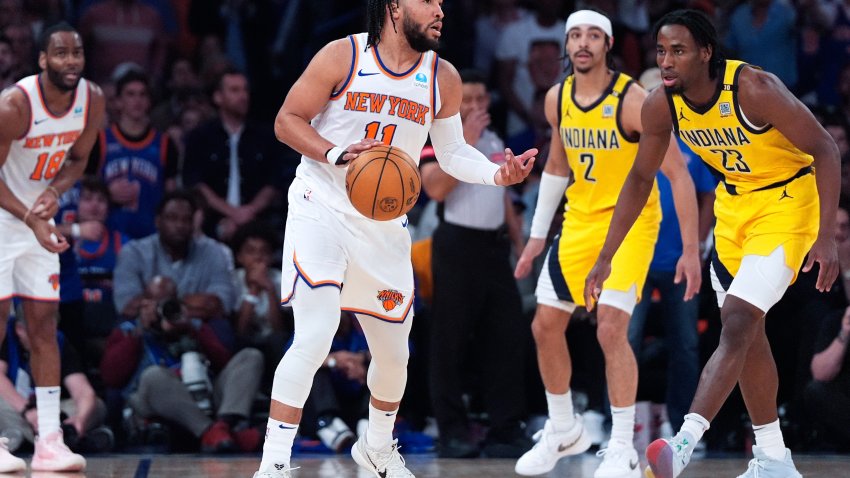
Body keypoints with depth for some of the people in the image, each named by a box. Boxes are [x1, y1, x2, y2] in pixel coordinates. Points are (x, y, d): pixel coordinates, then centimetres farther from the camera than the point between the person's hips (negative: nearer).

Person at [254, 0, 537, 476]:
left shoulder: (443, 78, 1)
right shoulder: (343, 57, -11)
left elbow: (453, 152, 10)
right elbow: (287, 120, -7)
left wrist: (497, 174, -9)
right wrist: (339, 155, -24)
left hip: (385, 225, 5)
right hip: (323, 210, -5)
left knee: (394, 352, 13)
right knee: (314, 339, -20)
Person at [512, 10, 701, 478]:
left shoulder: (632, 100, -19)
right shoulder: (557, 99, 0)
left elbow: (677, 173, -17)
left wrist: (691, 250, -19)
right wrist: (537, 236, 16)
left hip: (630, 221, -7)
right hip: (579, 221, 7)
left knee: (611, 329, -19)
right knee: (545, 327, 7)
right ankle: (563, 431, 27)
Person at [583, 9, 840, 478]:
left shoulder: (754, 89, -29)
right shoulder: (661, 105, -11)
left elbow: (825, 149, -23)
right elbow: (641, 178, 4)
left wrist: (826, 238, -29)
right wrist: (606, 257, 2)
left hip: (787, 201, -7)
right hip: (734, 204, 7)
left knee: (737, 326, -19)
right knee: (746, 333, 11)